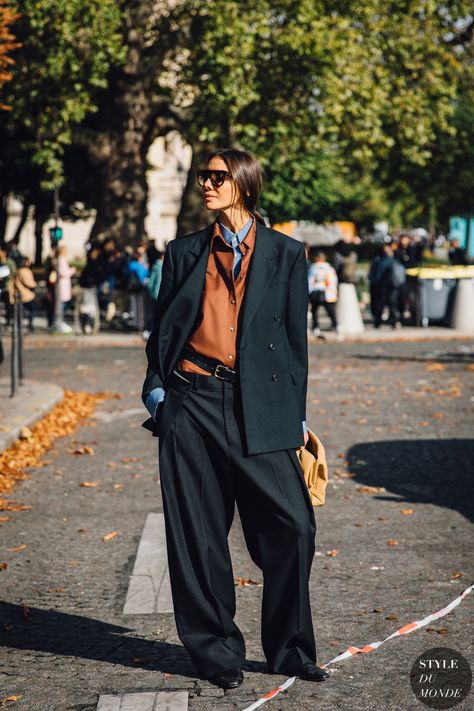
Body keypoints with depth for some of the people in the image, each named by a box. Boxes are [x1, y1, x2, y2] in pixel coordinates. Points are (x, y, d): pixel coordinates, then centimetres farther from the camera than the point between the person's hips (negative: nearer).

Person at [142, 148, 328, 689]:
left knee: (292, 524, -7)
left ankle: (289, 650, 9)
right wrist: (156, 386, 1)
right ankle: (216, 653, 16)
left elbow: (295, 337, 8)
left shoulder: (285, 254, 8)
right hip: (192, 402, 1)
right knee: (198, 534, 3)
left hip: (258, 405, -1)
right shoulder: (185, 253, 13)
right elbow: (161, 328, 16)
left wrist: (294, 415, 6)